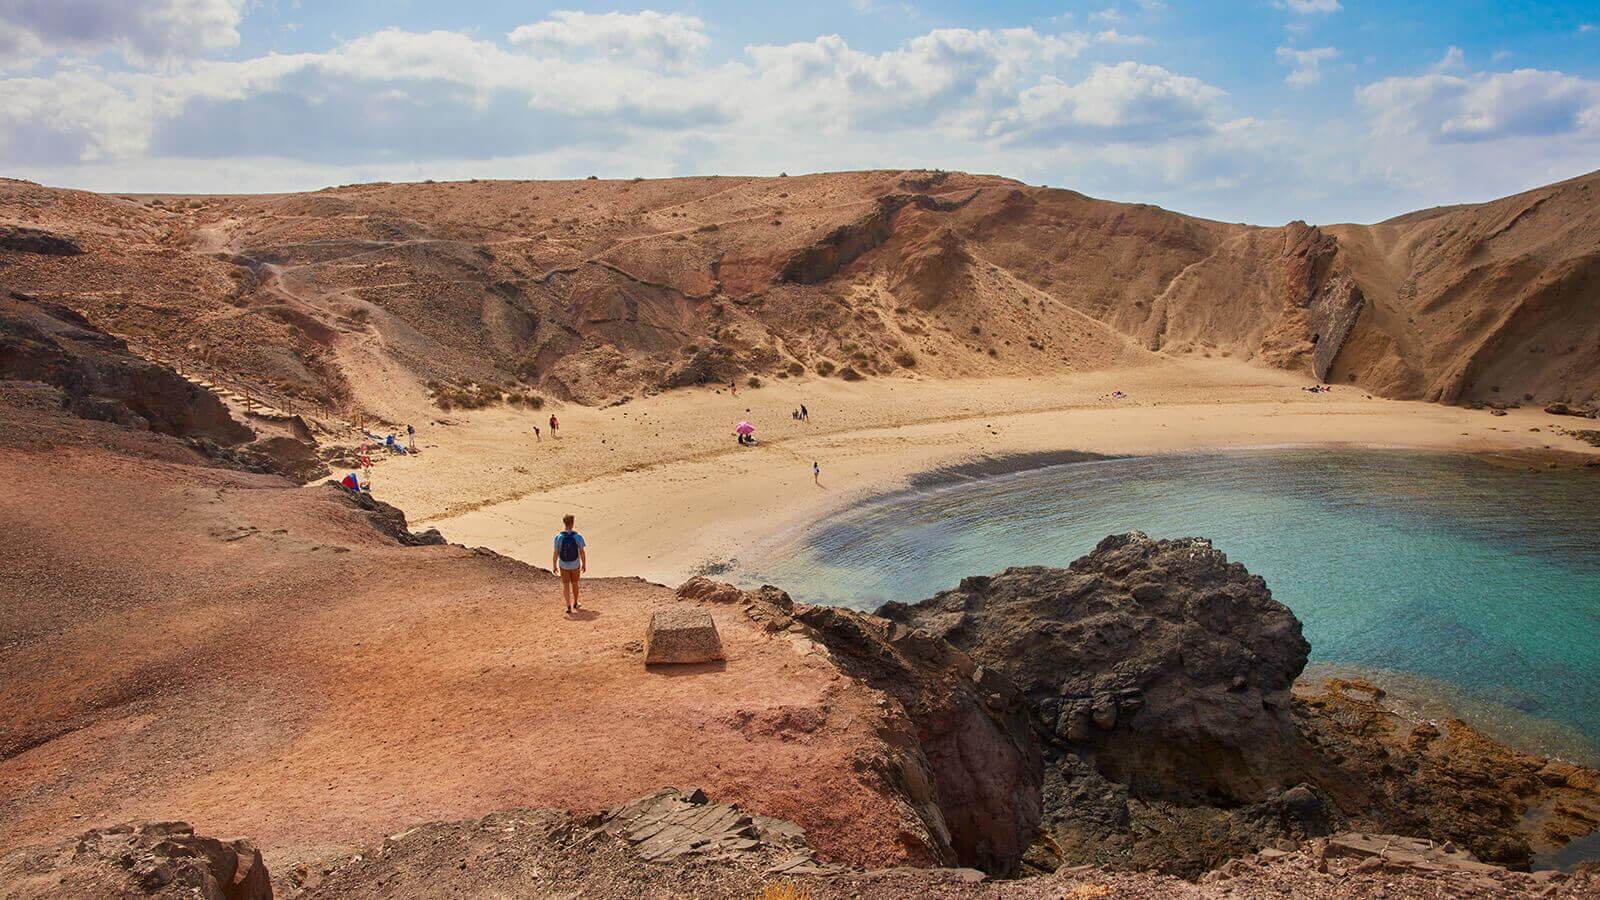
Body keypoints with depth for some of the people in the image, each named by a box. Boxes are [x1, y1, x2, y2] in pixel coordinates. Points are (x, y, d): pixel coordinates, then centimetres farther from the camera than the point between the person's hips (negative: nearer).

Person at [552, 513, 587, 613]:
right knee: (574, 584, 21)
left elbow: (555, 553, -12)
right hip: (575, 565, 0)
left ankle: (569, 606, 1)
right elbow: (582, 552, -13)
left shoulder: (558, 537, -18)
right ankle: (575, 603, 36)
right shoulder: (578, 537, -19)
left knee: (565, 585, 12)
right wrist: (584, 564, 1)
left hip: (563, 565, 0)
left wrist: (554, 566, 1)